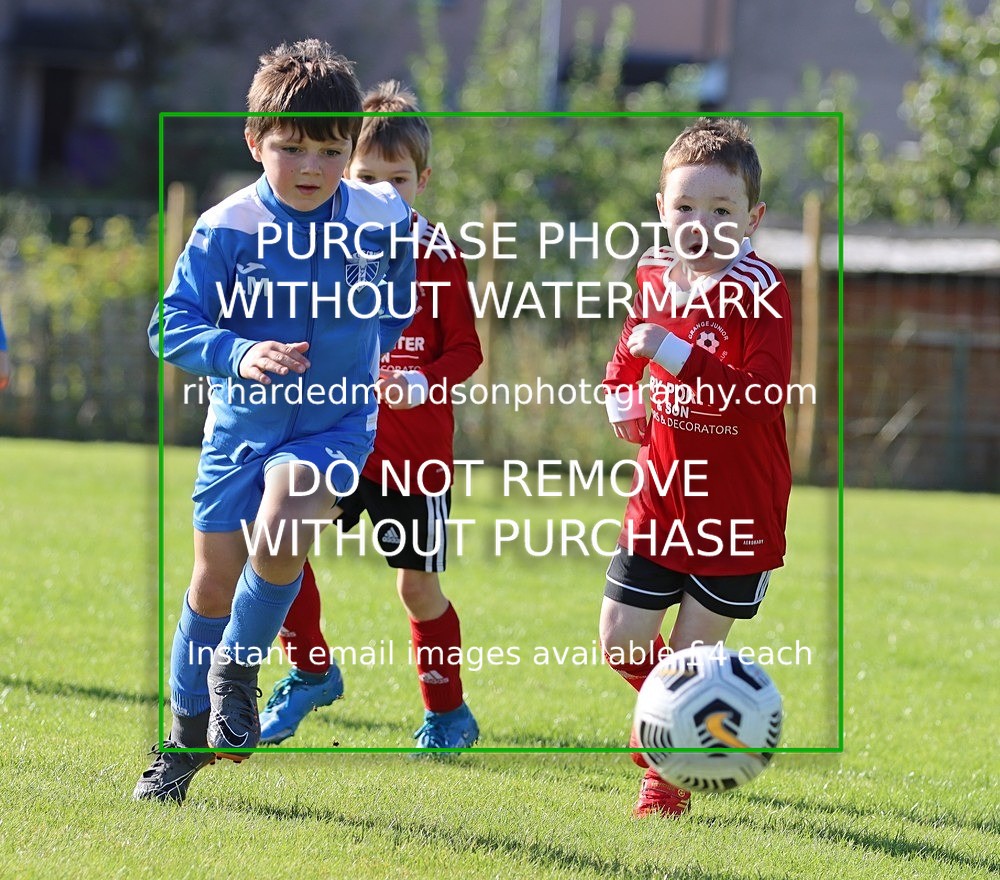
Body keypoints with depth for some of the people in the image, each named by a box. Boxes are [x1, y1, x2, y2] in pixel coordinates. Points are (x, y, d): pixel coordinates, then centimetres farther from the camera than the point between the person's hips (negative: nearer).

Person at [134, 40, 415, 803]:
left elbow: (397, 308, 15)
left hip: (337, 420, -1)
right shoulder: (226, 230, -13)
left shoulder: (383, 220, -7)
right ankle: (188, 733, 24)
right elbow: (174, 327, -12)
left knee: (279, 539, -27)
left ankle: (238, 670, -2)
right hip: (244, 419, 1)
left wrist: (367, 347, 6)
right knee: (214, 579, 6)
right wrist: (241, 354, -27)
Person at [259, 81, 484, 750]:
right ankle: (312, 672, 9)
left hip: (415, 451, -3)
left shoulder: (437, 256, -5)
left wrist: (423, 383, -22)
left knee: (419, 583, 4)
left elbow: (466, 349, -4)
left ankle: (449, 714, 23)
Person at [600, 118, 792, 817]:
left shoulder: (759, 291, -16)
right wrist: (622, 394, 5)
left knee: (693, 653, 2)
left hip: (739, 510, -5)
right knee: (620, 641, 8)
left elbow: (762, 395, -29)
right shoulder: (655, 275, 3)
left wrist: (673, 354, -34)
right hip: (661, 502, 5)